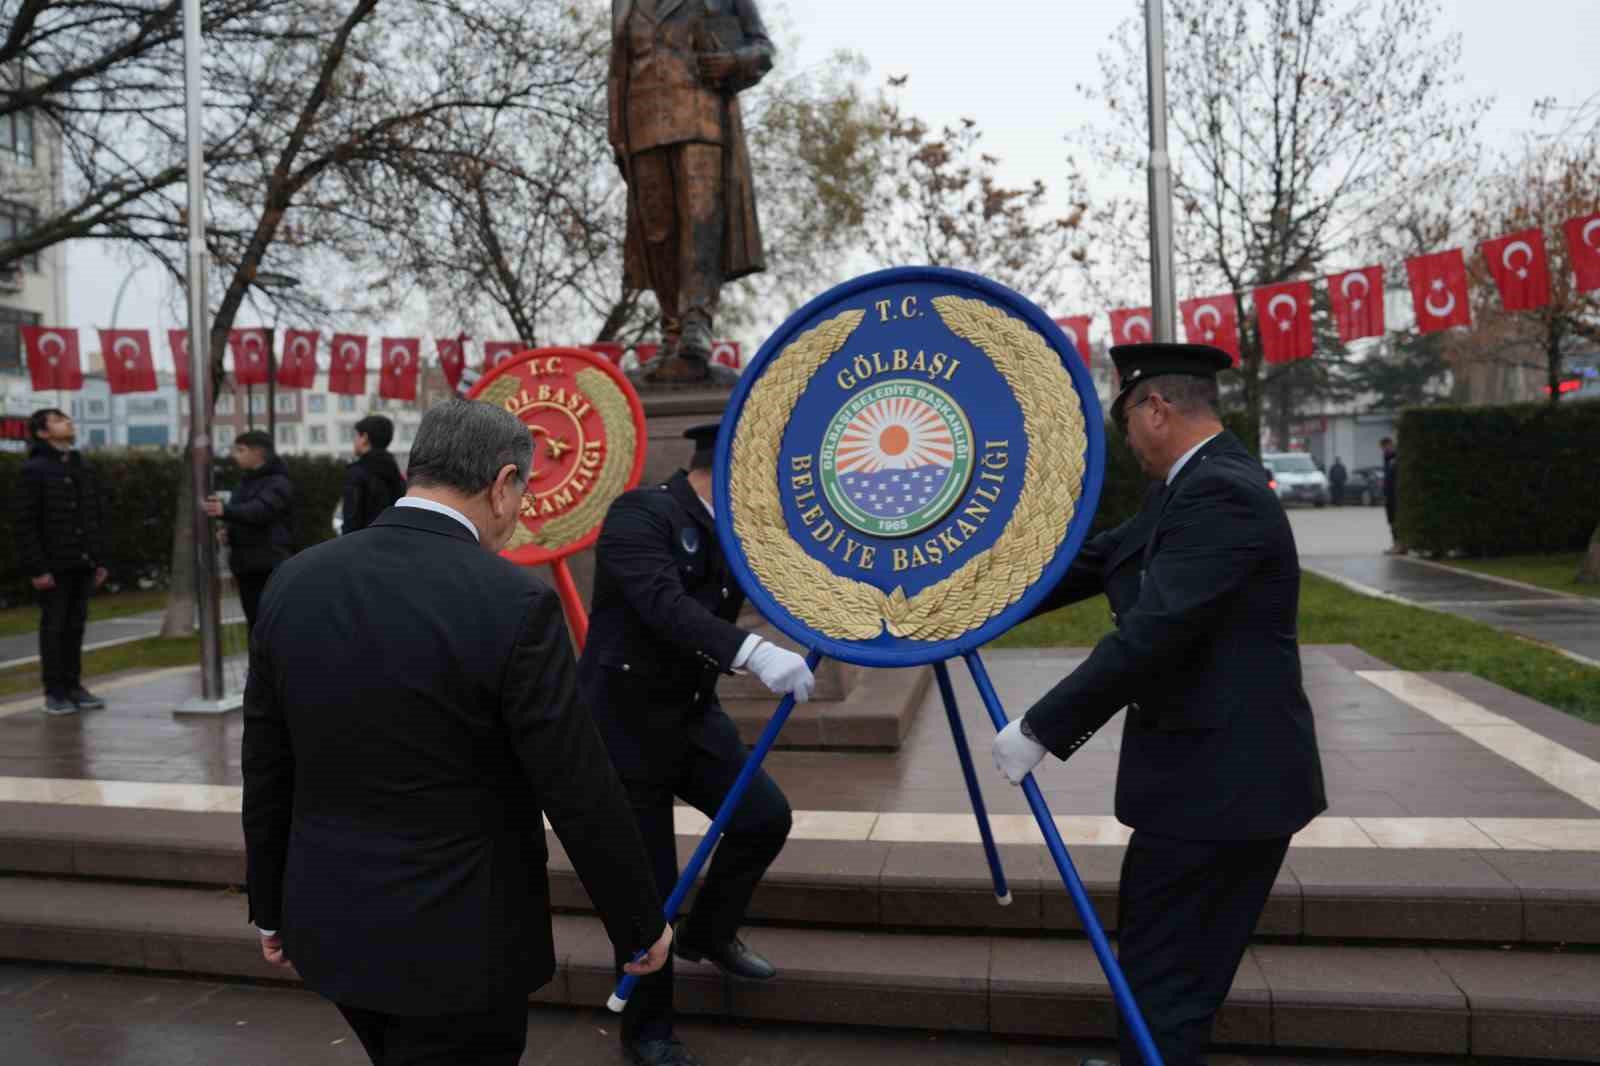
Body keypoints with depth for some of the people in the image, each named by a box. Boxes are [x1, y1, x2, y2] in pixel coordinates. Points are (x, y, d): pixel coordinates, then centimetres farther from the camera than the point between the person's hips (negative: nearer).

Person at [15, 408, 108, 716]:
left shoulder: (84, 469, 14)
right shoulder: (35, 470, -7)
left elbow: (97, 518, 16)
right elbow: (25, 523, -11)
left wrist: (100, 560, 10)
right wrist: (36, 568, -16)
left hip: (83, 565, 6)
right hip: (53, 567, -5)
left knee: (76, 626, 10)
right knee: (54, 627, 1)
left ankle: (73, 685, 19)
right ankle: (54, 692, 9)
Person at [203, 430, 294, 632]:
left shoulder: (278, 483, -8)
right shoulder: (246, 483, 19)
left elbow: (260, 510, -26)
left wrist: (225, 511, -43)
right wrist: (228, 531, 3)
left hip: (270, 567, -8)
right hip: (246, 566, 8)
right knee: (255, 624, 11)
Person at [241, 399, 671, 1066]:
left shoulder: (294, 582, -4)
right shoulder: (514, 603, -21)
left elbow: (265, 773, 4)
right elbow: (581, 795, -17)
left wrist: (271, 907, 17)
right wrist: (641, 925, -2)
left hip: (331, 927, 6)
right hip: (458, 945, -6)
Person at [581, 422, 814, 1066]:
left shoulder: (730, 533, 6)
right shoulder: (640, 513, -19)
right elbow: (665, 607, -35)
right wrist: (754, 652, -48)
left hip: (692, 715, 7)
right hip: (626, 724, -7)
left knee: (766, 816, -2)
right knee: (648, 887, 1)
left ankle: (708, 935, 27)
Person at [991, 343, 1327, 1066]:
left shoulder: (1221, 493, -20)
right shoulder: (1197, 485, 12)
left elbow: (1150, 635, -26)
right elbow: (1098, 562, 15)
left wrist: (1040, 731, -21)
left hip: (1219, 782, -10)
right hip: (1216, 773, 10)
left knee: (1163, 974, 1)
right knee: (1177, 966, 21)